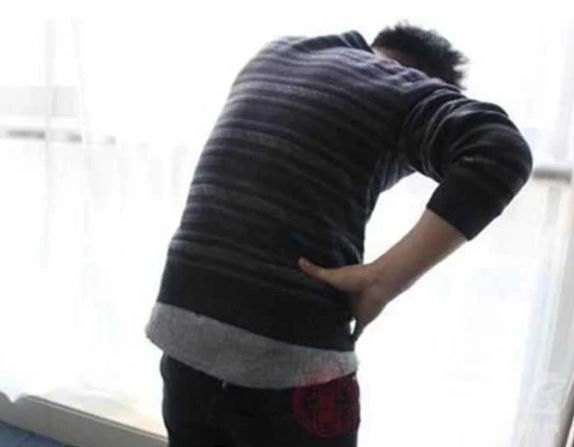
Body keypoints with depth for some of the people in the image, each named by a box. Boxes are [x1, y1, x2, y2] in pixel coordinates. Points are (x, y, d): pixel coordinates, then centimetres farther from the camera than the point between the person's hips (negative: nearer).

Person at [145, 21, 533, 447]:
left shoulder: (273, 52, 16)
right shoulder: (405, 91, -2)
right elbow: (503, 153, -20)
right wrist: (381, 282, -18)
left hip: (181, 329, 6)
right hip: (289, 361, -5)